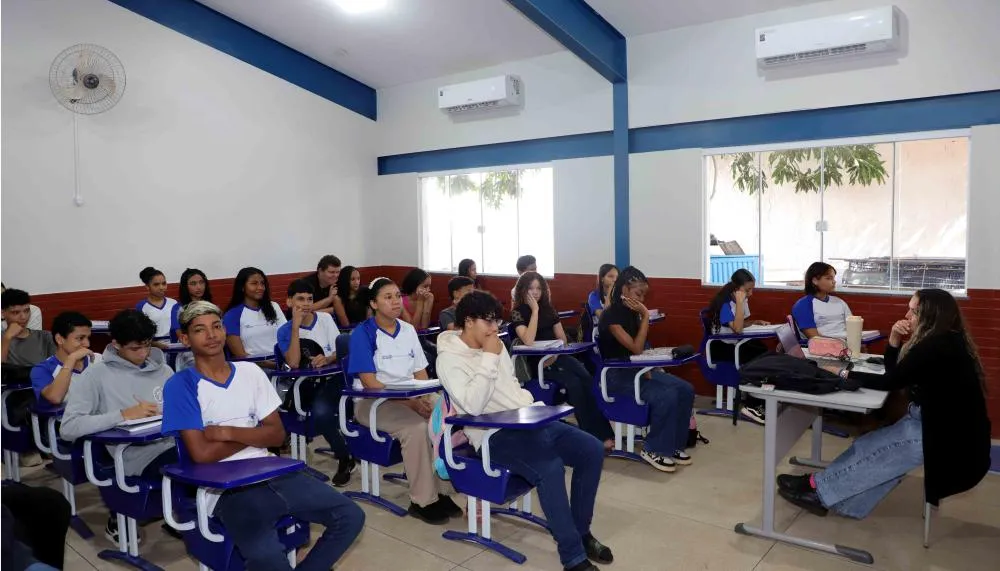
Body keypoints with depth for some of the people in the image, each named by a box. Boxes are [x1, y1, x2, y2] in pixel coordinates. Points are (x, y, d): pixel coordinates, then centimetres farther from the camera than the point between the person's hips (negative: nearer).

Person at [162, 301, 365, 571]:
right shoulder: (181, 385, -5)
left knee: (351, 517, -6)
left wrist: (228, 432, -9)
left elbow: (277, 434, 5)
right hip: (226, 489, -5)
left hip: (271, 473, 5)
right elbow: (201, 453, -13)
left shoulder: (251, 372, 9)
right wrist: (253, 434, -1)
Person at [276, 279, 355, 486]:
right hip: (307, 386, 1)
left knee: (321, 409, -31)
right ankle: (344, 455, -7)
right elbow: (293, 363, -13)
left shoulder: (325, 318, 7)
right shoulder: (284, 331, 4)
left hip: (332, 378, -1)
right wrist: (296, 326, -14)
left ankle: (343, 458, -7)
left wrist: (327, 359, -16)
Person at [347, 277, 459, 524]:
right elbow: (370, 382, -15)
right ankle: (423, 501, -18)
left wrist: (425, 398, -11)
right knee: (416, 427, -34)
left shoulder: (408, 330, 10)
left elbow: (421, 372, 10)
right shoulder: (363, 333, -8)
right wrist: (409, 402, -22)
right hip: (374, 401, -5)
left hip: (413, 396, 6)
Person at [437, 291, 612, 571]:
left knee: (592, 450, -7)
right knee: (550, 467, -33)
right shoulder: (449, 358, -10)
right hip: (495, 435, -8)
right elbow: (473, 406, -22)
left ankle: (581, 531, 9)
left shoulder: (496, 344, 14)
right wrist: (489, 358, -18)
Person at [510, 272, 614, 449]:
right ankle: (596, 435, -24)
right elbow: (528, 341, -21)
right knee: (573, 383, -29)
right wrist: (535, 310, -16)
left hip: (558, 356, 5)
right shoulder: (517, 313, -4)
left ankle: (603, 434, -27)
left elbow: (563, 339, 13)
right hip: (537, 362, -5)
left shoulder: (548, 309, 13)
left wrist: (554, 355, -7)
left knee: (587, 380, -23)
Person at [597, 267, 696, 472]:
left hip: (636, 368, 8)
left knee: (685, 390, -7)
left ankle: (674, 445, 5)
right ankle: (654, 449, -8)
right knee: (666, 396, -26)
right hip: (617, 375, -8)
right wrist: (646, 316, -17)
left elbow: (638, 351, 11)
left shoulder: (632, 312, 7)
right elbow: (636, 349, -21)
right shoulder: (610, 316, -17)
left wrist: (647, 369, -8)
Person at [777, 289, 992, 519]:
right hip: (941, 424, 9)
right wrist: (894, 340, -4)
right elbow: (895, 371, 12)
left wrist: (844, 374, -10)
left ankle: (818, 488, 5)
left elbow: (890, 382, -19)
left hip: (950, 436, -9)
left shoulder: (937, 346, -22)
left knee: (874, 450, -6)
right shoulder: (942, 341, 9)